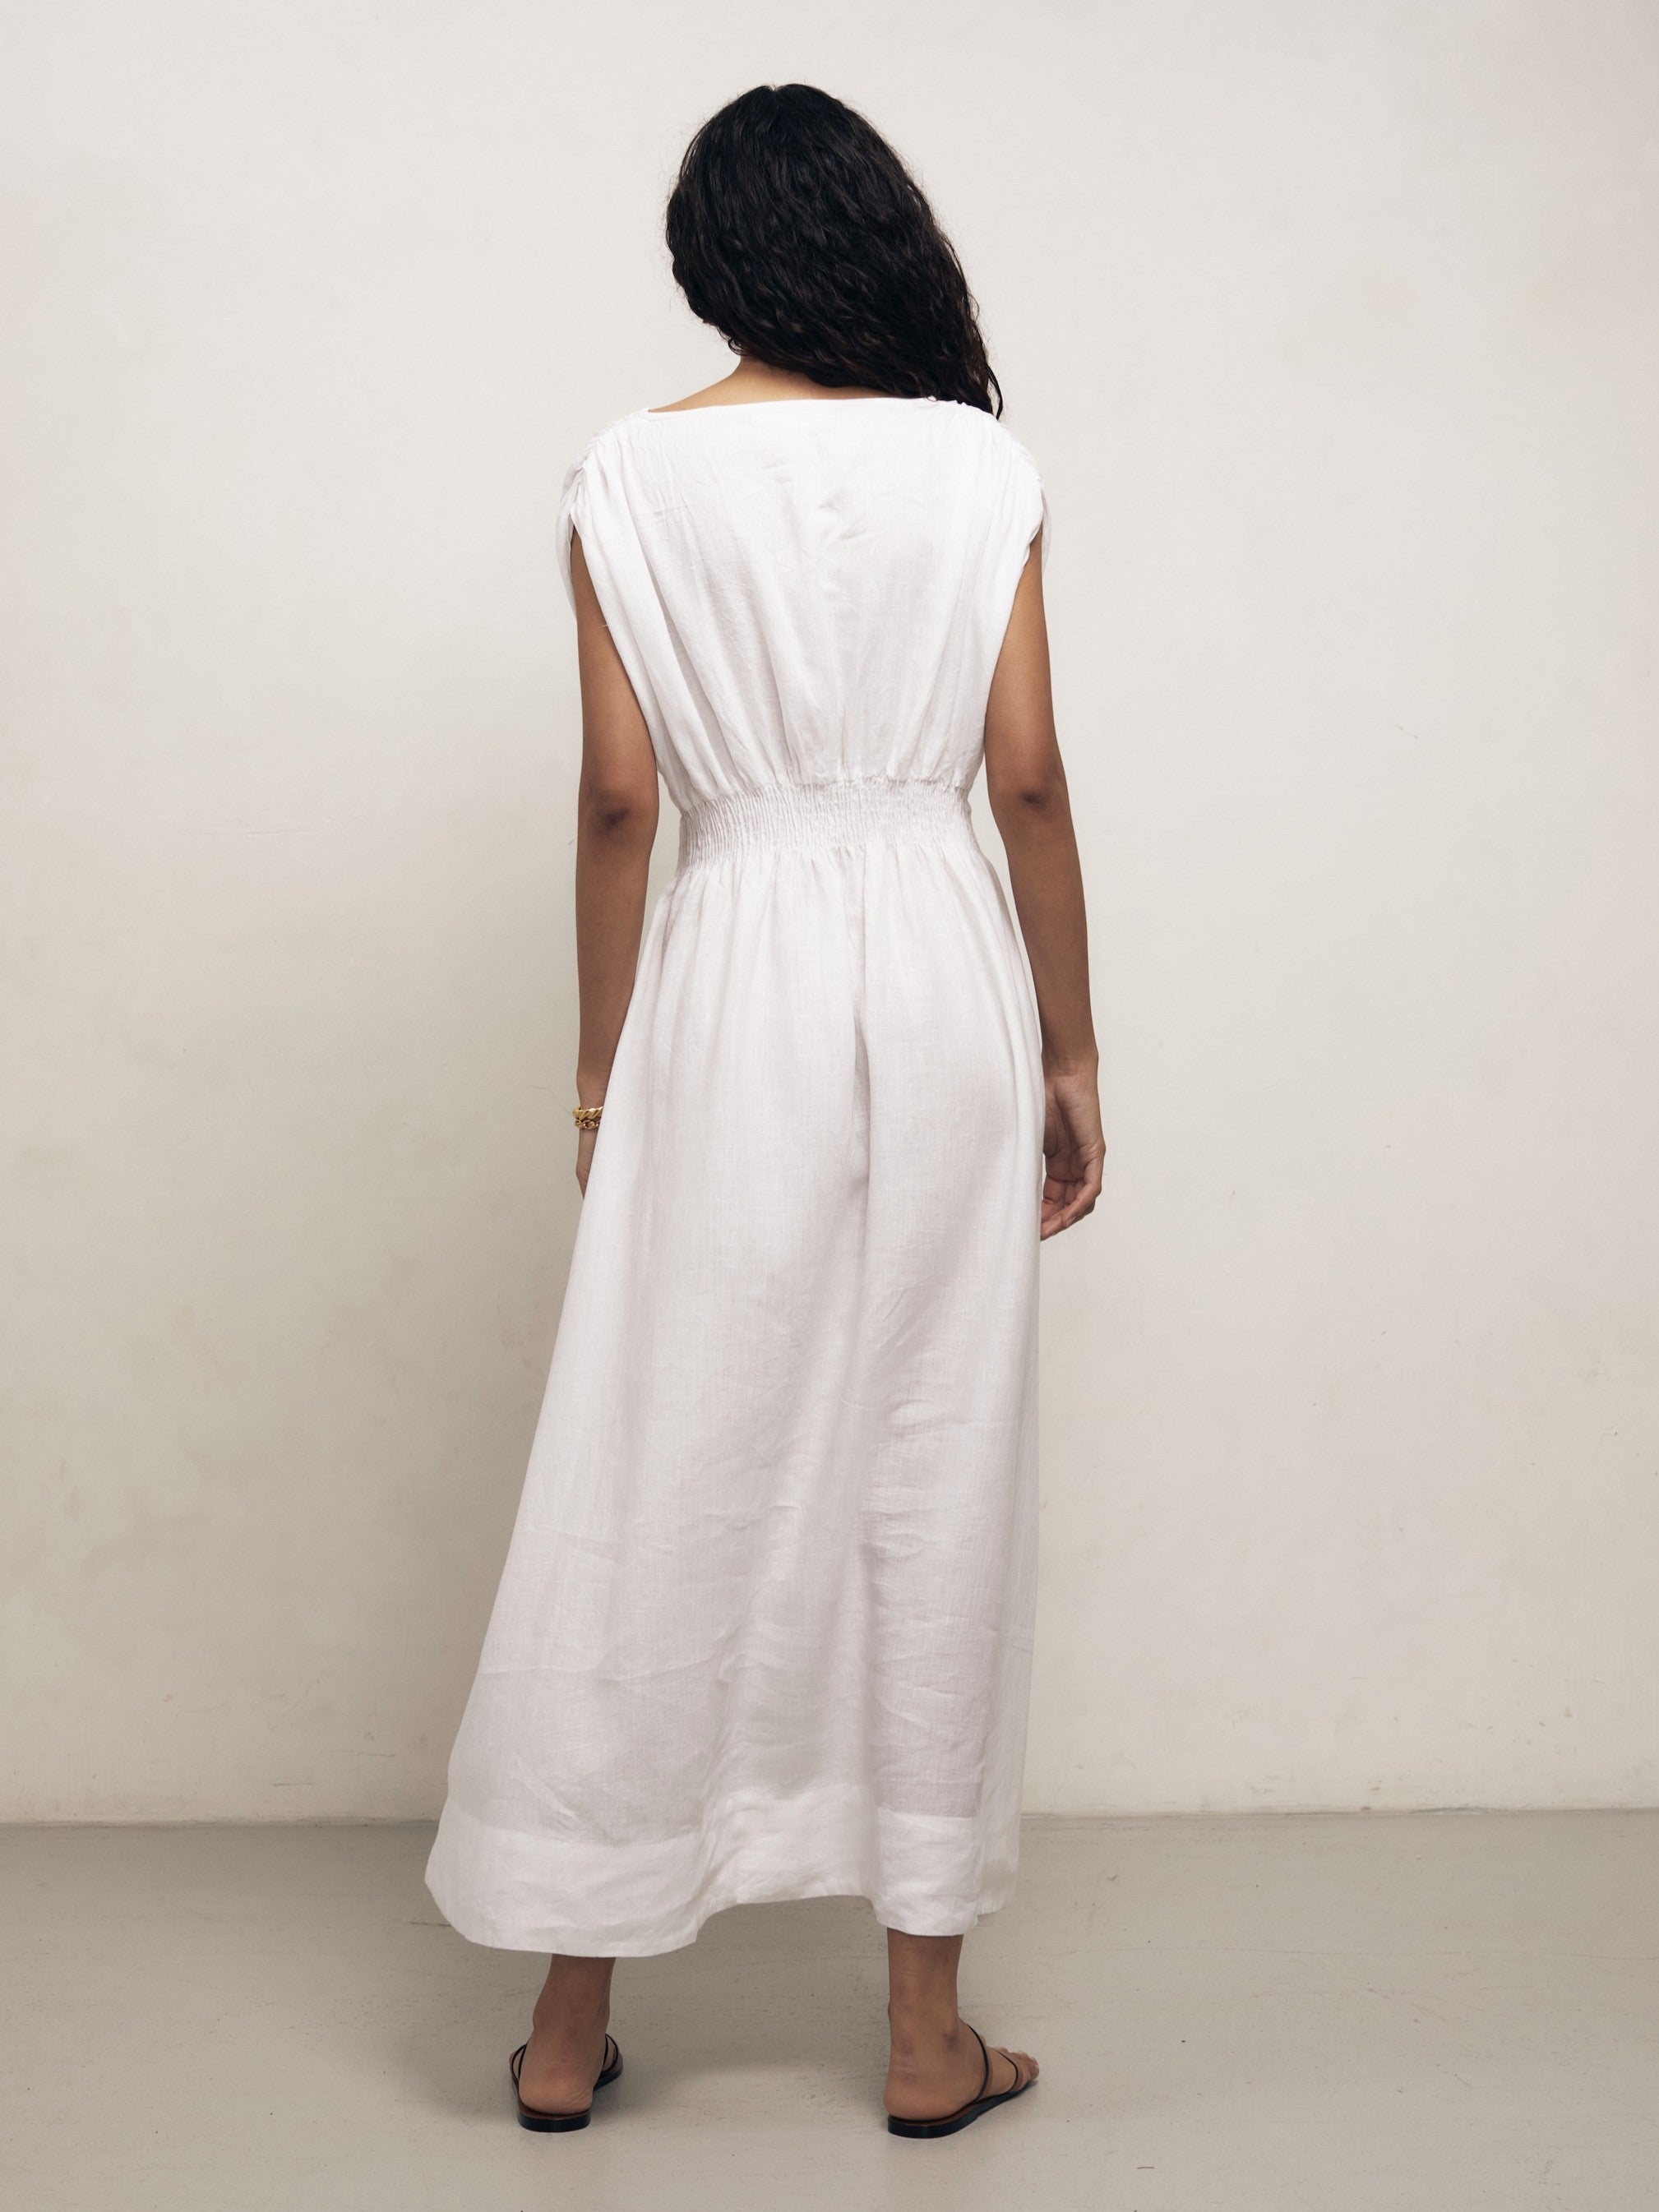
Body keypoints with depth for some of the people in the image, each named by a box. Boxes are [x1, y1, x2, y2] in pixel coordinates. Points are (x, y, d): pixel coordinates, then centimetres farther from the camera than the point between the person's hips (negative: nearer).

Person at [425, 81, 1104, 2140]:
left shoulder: (631, 473, 1)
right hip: (944, 969, 1)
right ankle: (927, 2032, 18)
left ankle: (573, 2020, 18)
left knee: (662, 1484, 7)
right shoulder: (979, 464, 2)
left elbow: (620, 794, -2)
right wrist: (1068, 1052, 7)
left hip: (736, 980, 0)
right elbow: (1029, 778, 0)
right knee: (935, 1479, 8)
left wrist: (604, 1064, 6)